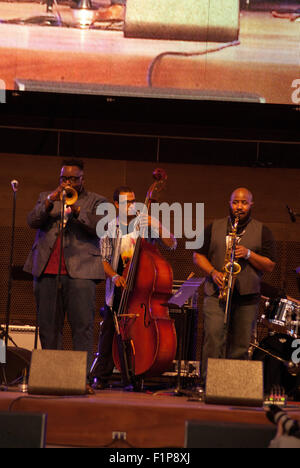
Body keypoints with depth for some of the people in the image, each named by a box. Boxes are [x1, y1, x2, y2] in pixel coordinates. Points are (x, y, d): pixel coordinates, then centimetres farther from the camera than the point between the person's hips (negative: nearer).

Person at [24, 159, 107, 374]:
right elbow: (32, 221, 6)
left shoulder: (96, 201, 12)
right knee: (48, 326, 2)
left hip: (80, 270, -3)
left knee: (83, 326, -11)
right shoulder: (46, 197, 20)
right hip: (47, 270, 3)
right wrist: (49, 202, -9)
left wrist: (76, 209, -16)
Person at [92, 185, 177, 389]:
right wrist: (114, 276, -11)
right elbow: (103, 260, 7)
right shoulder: (110, 229, 6)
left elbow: (171, 244, -1)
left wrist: (157, 228, -17)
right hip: (119, 286, 1)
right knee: (109, 329, -1)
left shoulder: (146, 222, 3)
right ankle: (102, 377, 9)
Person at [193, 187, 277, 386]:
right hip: (216, 294, -1)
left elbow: (270, 266, 4)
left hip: (247, 297, 1)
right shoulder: (214, 228, 12)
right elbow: (198, 255, 12)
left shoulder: (262, 232, 9)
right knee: (213, 336, -16)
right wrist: (213, 272, -6)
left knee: (240, 345, 2)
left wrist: (249, 254, -11)